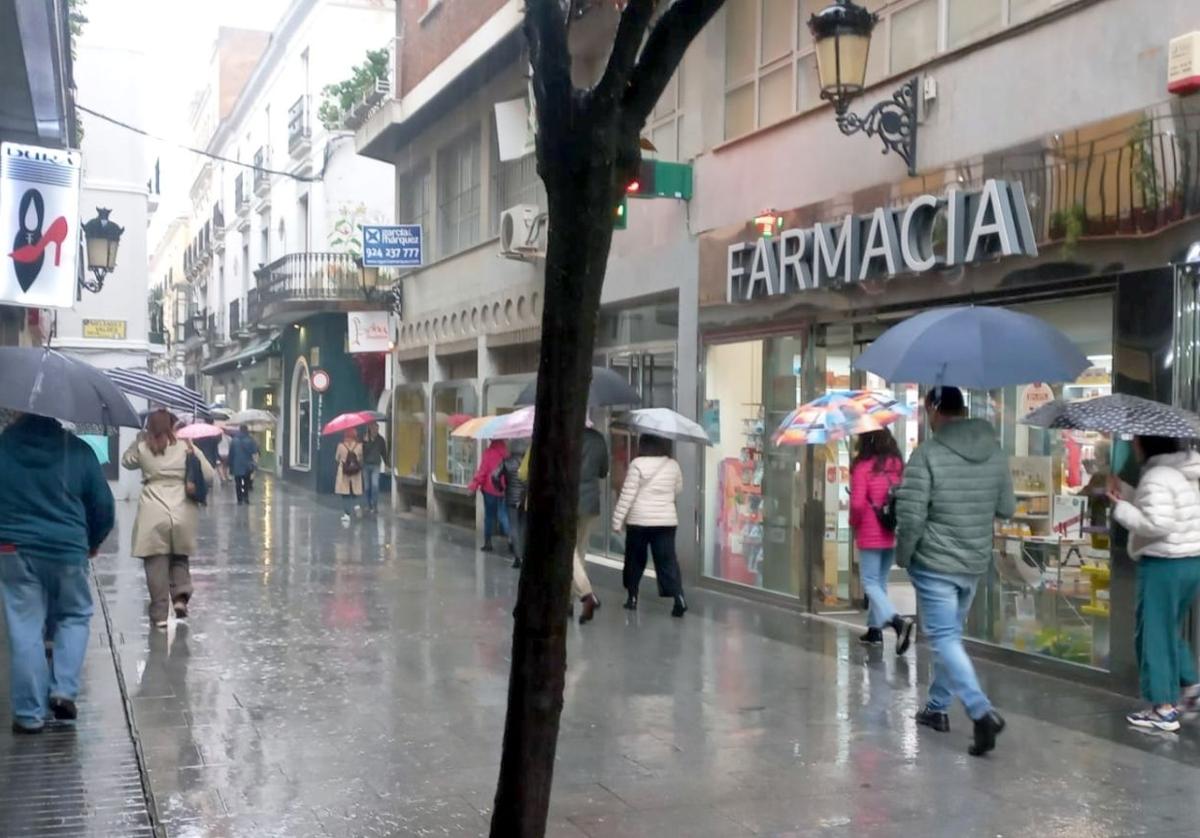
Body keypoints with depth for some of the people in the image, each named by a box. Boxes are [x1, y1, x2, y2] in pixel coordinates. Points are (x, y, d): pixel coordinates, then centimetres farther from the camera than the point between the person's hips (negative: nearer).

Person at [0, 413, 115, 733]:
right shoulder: (77, 450, -3)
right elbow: (104, 507, 3)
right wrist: (92, 542, 19)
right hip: (67, 550, 0)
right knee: (75, 617, 18)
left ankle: (29, 713, 6)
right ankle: (64, 690, 4)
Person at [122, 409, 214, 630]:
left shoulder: (143, 449, 1)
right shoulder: (186, 447, 1)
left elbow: (126, 461, 23)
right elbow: (209, 475, 2)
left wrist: (139, 439, 19)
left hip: (153, 516, -1)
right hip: (182, 514, 1)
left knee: (156, 564, 5)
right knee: (180, 558, 21)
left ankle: (159, 614, 6)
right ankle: (180, 596, 2)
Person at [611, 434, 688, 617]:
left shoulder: (637, 464, -10)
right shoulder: (673, 465, 2)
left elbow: (627, 495, -11)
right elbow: (678, 490, 18)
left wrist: (617, 520, -6)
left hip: (639, 520, -2)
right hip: (666, 520, 2)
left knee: (635, 560, 13)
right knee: (668, 561, -1)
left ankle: (632, 597, 20)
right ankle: (679, 597, -16)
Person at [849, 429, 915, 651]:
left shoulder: (863, 467, -14)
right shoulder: (898, 465, 2)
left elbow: (857, 503, -19)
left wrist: (854, 523, 0)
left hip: (870, 535, -6)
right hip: (892, 534, 6)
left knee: (871, 583, 0)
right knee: (881, 581, 18)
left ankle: (898, 621, -21)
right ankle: (875, 628, 23)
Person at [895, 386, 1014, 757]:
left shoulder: (927, 454, -17)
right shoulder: (995, 452, 2)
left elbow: (911, 516, -18)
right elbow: (1007, 508, 9)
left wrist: (903, 556, -3)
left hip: (935, 564, -6)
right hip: (976, 564, 6)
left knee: (944, 639, -3)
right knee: (950, 634, 19)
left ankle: (982, 713, -17)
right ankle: (938, 707, 29)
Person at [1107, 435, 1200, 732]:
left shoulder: (1156, 477, -19)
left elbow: (1157, 524, -26)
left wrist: (1121, 508, -16)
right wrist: (1124, 492, 12)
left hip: (1164, 565, -9)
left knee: (1155, 633, 0)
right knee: (1171, 630, 24)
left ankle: (1164, 709, 3)